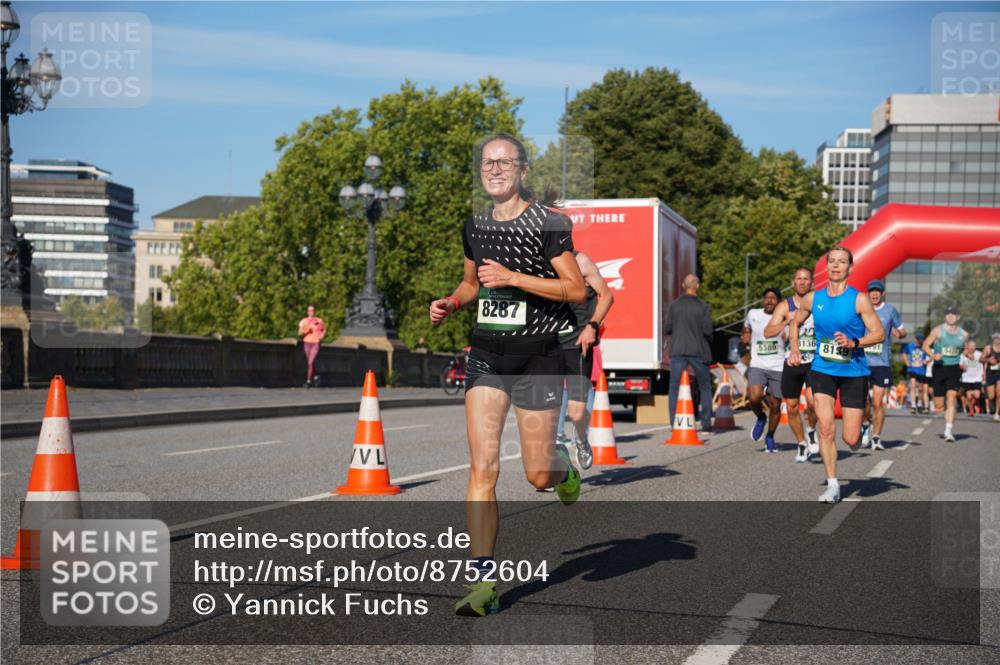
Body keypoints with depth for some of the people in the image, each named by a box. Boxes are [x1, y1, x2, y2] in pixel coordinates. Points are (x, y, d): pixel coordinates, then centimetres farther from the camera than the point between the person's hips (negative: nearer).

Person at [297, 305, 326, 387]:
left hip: (315, 343, -3)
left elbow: (324, 330, 19)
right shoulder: (304, 321, 6)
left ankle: (308, 381, -15)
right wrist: (305, 330, -19)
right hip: (306, 343, 3)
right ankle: (312, 379, 25)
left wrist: (322, 335, -2)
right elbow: (300, 334, 0)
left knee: (310, 362, -15)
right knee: (308, 363, 10)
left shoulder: (319, 321, 5)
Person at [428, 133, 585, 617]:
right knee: (482, 469, -8)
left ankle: (563, 467, 41)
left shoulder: (548, 224, -8)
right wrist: (450, 303, 3)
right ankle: (483, 582, -6)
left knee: (539, 475, 2)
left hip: (536, 357, -4)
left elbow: (576, 290, -11)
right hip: (486, 354, 4)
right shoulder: (475, 227, 9)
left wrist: (514, 277, -20)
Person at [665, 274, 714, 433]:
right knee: (705, 388, 12)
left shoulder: (674, 305, 0)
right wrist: (707, 338, 11)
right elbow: (707, 330, -10)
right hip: (698, 351, -1)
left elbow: (667, 328, 0)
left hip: (678, 350, 1)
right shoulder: (704, 307, -6)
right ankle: (706, 423, 9)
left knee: (675, 388, 5)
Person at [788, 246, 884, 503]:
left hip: (854, 371, -2)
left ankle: (859, 427, 36)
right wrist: (794, 348, 5)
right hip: (822, 369, 2)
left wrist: (853, 342, -24)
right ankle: (832, 485, -3)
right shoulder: (813, 299, 3)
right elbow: (795, 323, 21)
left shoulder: (859, 299, -7)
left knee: (850, 439, -3)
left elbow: (879, 333, -8)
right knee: (826, 427, -15)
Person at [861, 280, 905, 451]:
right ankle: (866, 424, 27)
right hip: (862, 362, 0)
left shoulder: (891, 311, 5)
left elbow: (902, 331, 14)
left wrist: (899, 333, -8)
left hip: (882, 363, 0)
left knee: (878, 402, -4)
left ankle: (876, 437, 9)